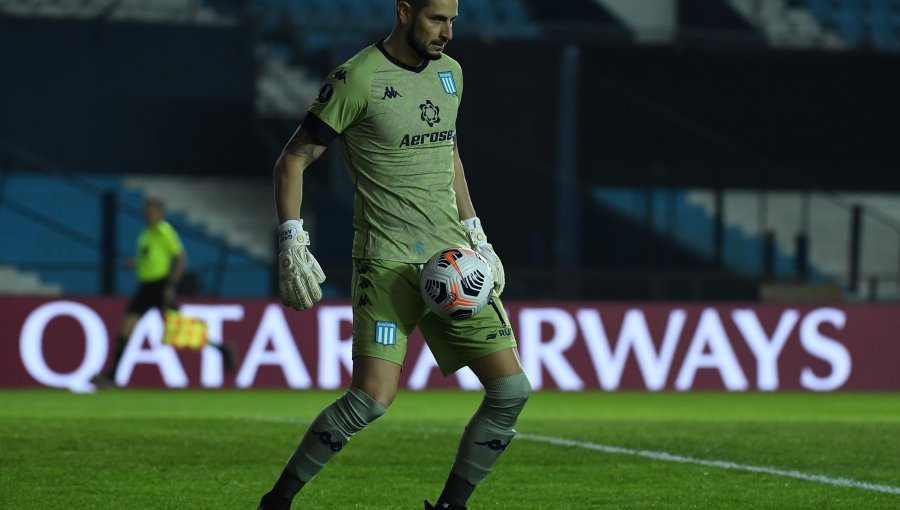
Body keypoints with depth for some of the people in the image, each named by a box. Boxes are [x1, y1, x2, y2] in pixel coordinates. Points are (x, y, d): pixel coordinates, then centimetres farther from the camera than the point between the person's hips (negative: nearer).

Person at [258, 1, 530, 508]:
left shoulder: (450, 72, 12)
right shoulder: (357, 79, -9)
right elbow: (293, 160, -4)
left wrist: (477, 235, 21)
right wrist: (292, 245, -12)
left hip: (451, 255, 7)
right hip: (387, 261, -6)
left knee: (511, 391, -4)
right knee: (372, 399, -19)